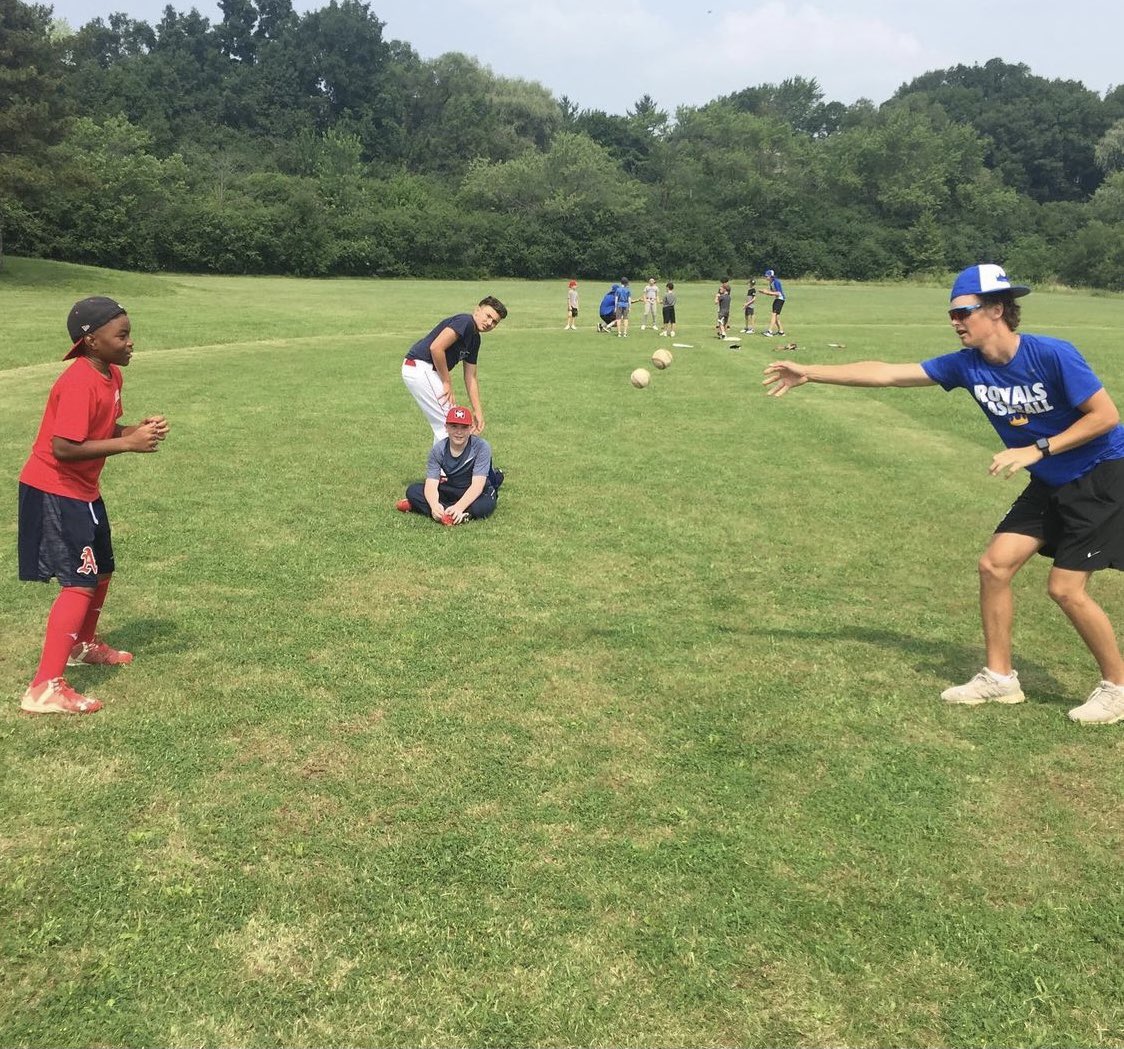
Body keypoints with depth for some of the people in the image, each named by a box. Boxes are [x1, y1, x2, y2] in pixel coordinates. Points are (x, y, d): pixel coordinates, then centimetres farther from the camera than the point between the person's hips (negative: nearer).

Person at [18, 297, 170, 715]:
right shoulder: (79, 383, -25)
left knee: (102, 570, 23)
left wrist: (137, 430, -6)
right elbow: (63, 447, -30)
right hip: (53, 492, -10)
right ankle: (45, 689, -14)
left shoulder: (111, 374, 3)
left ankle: (84, 645, 48)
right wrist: (128, 443, -28)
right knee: (80, 583, -14)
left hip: (83, 490, 10)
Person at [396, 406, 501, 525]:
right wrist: (434, 505, -43)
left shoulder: (481, 447, -21)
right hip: (451, 490, 4)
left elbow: (477, 485, -29)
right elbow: (431, 484, -20)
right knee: (413, 491, -15)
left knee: (482, 506, -39)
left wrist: (459, 507, -45)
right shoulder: (438, 449, -11)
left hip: (477, 493, -4)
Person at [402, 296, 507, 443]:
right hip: (420, 367, -10)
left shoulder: (475, 339, 17)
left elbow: (470, 377, 20)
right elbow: (436, 348, -24)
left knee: (442, 425, 17)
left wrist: (478, 412, 14)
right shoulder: (465, 321, -13)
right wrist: (447, 382, -14)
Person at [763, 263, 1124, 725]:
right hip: (1050, 484, 7)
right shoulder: (967, 365, -8)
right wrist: (809, 372, -8)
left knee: (1065, 587, -9)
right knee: (994, 565, 1)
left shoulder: (1052, 355, -25)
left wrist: (1037, 449, -27)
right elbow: (886, 373, -7)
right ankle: (999, 677, 16)